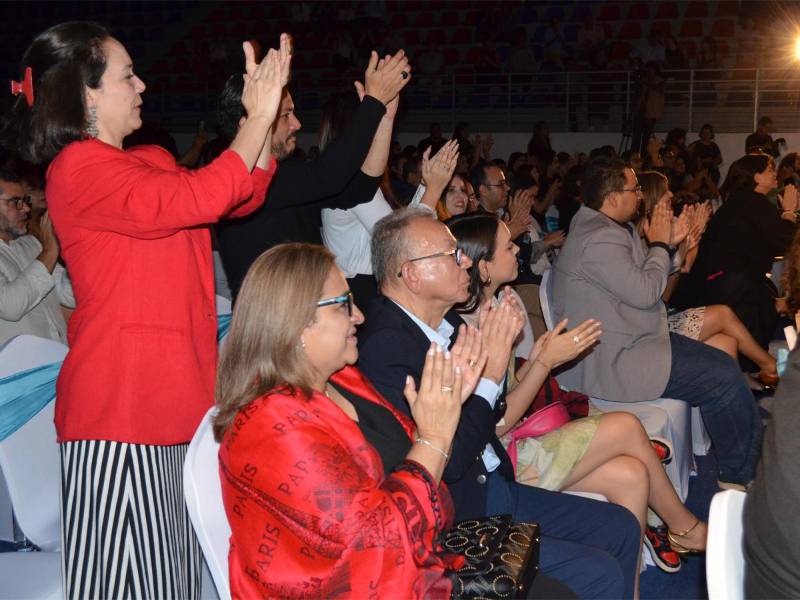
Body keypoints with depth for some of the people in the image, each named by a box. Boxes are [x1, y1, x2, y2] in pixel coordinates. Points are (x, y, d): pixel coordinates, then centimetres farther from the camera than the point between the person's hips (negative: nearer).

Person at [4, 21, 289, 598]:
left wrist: (265, 116, 8)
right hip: (121, 408, -8)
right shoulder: (80, 168, -10)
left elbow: (243, 197, 20)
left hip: (176, 399, 8)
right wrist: (257, 118, -13)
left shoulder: (151, 161, 16)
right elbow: (194, 200, -23)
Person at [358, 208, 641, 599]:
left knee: (621, 528, 12)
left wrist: (498, 348, -5)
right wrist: (490, 377, -16)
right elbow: (446, 462, -24)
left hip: (495, 489, 9)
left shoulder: (447, 325, 4)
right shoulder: (384, 349, -24)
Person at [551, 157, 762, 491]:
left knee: (720, 361, 7)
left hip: (632, 341, 11)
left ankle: (735, 470, 14)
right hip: (611, 363, -11)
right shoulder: (598, 239, -22)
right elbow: (645, 292, -21)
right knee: (724, 379, -11)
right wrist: (660, 245, -7)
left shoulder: (610, 228, 13)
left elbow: (637, 280, 15)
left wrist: (668, 243, 3)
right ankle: (740, 476, 8)